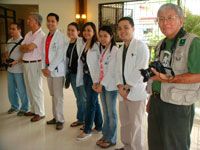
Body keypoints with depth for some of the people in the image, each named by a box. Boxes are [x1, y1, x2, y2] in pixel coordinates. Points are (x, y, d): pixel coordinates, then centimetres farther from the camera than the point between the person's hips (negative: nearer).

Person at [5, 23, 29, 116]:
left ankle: (24, 108, 19)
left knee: (22, 90, 2)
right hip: (10, 70, 8)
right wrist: (7, 58, 4)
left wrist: (16, 61, -22)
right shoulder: (9, 41, 10)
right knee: (11, 89, 17)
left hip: (19, 70, -7)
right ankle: (15, 106, 36)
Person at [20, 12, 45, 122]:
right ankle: (33, 110, 29)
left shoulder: (41, 35, -14)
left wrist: (25, 46, -2)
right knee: (29, 88, 15)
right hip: (26, 64, 9)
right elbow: (21, 48, 9)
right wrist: (27, 47, -11)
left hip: (34, 64, -9)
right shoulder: (28, 34, 14)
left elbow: (30, 47, -23)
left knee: (36, 89, -2)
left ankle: (40, 113, 9)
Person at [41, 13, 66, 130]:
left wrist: (50, 69, -13)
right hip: (48, 70, 7)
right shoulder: (46, 37, 14)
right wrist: (44, 67, 2)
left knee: (58, 96, -4)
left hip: (57, 70, -7)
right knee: (53, 95, 13)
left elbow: (59, 55, -14)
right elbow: (44, 53, 13)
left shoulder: (61, 37, -8)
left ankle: (60, 120, 6)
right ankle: (55, 117, 24)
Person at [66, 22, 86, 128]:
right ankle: (80, 119, 30)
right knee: (78, 98, 16)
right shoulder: (67, 43, 11)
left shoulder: (82, 42, -10)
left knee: (84, 98, 2)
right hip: (72, 73, 7)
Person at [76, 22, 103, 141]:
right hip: (86, 77, 8)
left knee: (90, 103, 0)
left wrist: (98, 80, -19)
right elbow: (82, 62, 13)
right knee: (94, 102, 15)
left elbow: (101, 63, -17)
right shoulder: (84, 45, 13)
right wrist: (81, 77, 12)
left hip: (94, 78, -8)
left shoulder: (97, 45, -13)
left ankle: (87, 130, 13)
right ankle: (99, 127, 29)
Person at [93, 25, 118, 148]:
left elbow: (111, 70, -16)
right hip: (102, 84, 7)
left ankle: (111, 139, 18)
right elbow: (100, 68, 12)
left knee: (111, 113, 5)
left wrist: (102, 84, -14)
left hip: (111, 86, -7)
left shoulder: (114, 50, -11)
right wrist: (97, 82, 2)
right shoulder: (102, 50, 14)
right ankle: (105, 135, 28)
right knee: (105, 112, 15)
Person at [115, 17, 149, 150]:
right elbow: (118, 71, 11)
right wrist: (120, 88, -6)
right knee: (125, 123, 15)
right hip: (123, 93, 7)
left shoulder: (141, 46, -7)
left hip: (136, 93, -7)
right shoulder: (121, 50, 16)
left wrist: (126, 87, -11)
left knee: (135, 125, -1)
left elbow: (140, 71, -14)